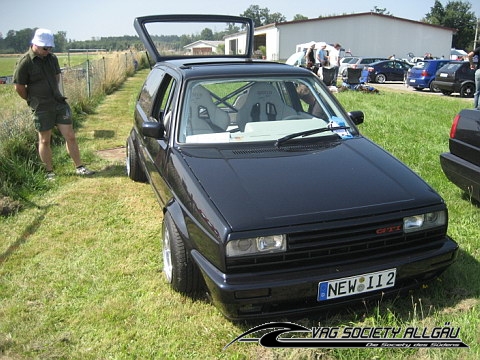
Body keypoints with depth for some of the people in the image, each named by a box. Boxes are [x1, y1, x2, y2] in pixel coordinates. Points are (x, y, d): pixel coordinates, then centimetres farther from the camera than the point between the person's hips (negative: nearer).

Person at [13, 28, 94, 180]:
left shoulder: (52, 58, 4)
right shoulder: (25, 62, -13)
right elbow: (19, 87, -8)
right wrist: (33, 101, 4)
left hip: (59, 103, 5)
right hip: (41, 109, -5)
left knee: (70, 136, 4)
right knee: (44, 140, 6)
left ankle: (79, 167, 14)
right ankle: (49, 172, 18)